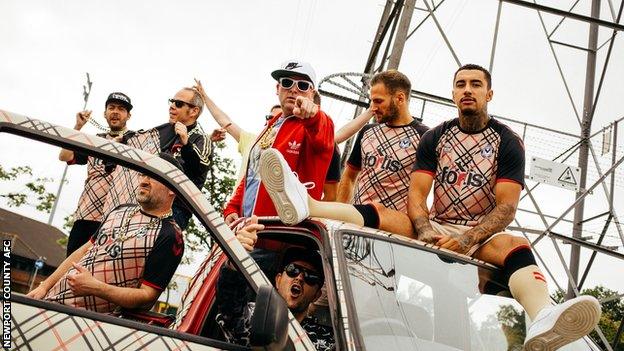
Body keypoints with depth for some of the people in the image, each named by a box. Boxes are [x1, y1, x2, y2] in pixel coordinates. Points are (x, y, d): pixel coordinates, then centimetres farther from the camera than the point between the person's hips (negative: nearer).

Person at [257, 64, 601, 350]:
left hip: (483, 236, -3)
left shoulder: (507, 141, 2)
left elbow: (506, 207, -9)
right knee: (378, 213, -20)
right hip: (435, 228, 4)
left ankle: (542, 320, -70)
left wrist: (467, 239, -25)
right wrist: (424, 232, -21)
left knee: (516, 247, -36)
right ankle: (304, 206, -46)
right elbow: (416, 194, 1)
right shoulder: (435, 137, 10)